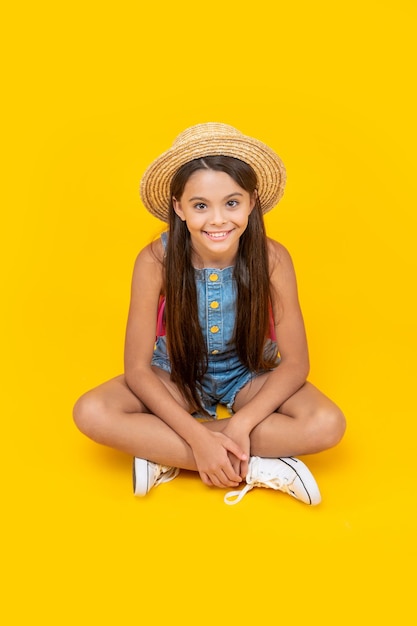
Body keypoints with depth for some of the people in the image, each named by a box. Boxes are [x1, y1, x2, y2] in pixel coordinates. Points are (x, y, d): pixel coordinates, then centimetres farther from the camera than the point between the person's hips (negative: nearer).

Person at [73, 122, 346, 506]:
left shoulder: (272, 259, -23)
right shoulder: (155, 261, -24)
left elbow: (295, 362, -16)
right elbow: (137, 368, -20)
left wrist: (241, 422, -30)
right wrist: (198, 436, -30)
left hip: (249, 379, 0)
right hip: (177, 378, 0)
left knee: (327, 425, -27)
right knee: (91, 413, -27)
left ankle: (163, 453, -20)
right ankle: (256, 468, -24)